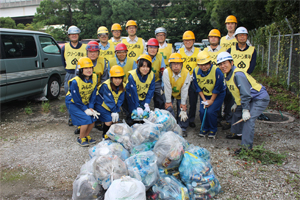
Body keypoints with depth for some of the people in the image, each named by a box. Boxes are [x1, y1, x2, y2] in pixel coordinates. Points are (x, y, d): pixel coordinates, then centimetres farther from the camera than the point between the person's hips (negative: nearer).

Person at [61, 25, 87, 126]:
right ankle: (71, 118, 19)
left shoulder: (85, 47, 5)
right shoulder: (65, 48, 11)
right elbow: (64, 62, 19)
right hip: (69, 75, 2)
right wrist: (69, 71, 11)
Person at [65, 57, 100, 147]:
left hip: (85, 102, 6)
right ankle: (81, 139, 5)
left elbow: (93, 94, -5)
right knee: (86, 118, -19)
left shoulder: (94, 78, -12)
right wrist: (85, 109, -19)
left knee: (94, 117, -8)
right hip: (73, 103, -6)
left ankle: (86, 136, 14)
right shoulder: (75, 82, -28)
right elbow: (76, 99, -21)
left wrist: (91, 107, -12)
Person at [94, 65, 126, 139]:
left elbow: (120, 100, -9)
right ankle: (105, 135, 11)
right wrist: (114, 111, -28)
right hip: (102, 105, -5)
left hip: (113, 107, 5)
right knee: (109, 121, -14)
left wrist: (116, 111, -17)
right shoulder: (106, 85, -28)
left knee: (115, 121, -3)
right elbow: (109, 100, -28)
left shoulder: (122, 86, -10)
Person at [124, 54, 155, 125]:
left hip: (143, 99, 3)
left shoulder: (152, 75, -15)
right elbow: (134, 93, -27)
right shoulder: (132, 76, -27)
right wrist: (138, 107, -28)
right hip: (132, 98, -3)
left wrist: (146, 104, -20)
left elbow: (151, 90, -12)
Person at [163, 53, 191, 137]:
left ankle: (182, 128, 11)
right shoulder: (166, 72, -31)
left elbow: (184, 89, -20)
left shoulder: (186, 73, -26)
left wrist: (183, 103, -16)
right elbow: (167, 88, -24)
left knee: (182, 109, -6)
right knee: (169, 108, -11)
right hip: (169, 93, -1)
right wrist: (168, 101, -17)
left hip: (180, 93, 1)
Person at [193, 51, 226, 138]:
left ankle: (213, 130, 8)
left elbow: (217, 88, -16)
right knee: (202, 111, -11)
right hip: (204, 95, 4)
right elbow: (198, 87, -3)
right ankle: (205, 128, 16)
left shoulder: (217, 71, -25)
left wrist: (211, 100, -12)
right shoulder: (196, 71, -12)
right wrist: (204, 99, -8)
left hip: (218, 95, -4)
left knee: (211, 111, -17)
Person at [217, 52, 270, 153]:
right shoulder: (227, 75, 2)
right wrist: (236, 103, 17)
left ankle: (247, 146, -13)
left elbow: (245, 93, -29)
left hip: (260, 98, -10)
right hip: (251, 99, 10)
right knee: (236, 112, 20)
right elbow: (235, 91, 15)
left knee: (248, 119, -22)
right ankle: (238, 134, 41)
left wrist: (245, 110, -25)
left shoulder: (238, 74, -28)